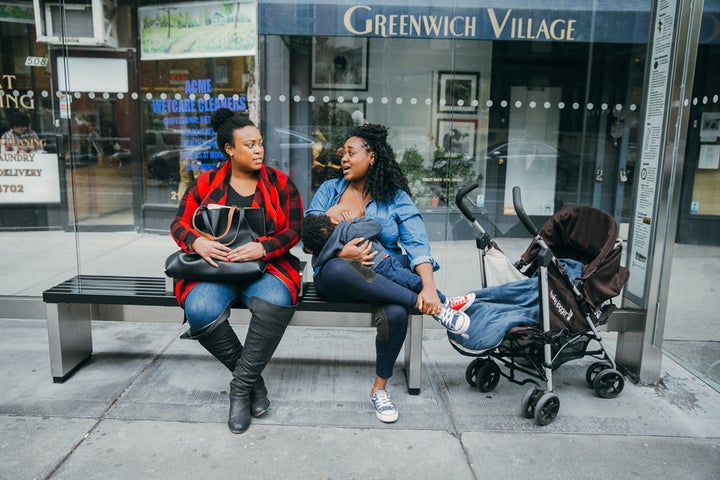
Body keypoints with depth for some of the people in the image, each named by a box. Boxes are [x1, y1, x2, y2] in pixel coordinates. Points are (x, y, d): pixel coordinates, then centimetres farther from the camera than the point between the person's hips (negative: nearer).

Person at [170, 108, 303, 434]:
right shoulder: (206, 183, 9)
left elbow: (293, 230, 0)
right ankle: (253, 378, -7)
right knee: (200, 311, -32)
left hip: (266, 265, -1)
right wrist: (197, 242, -16)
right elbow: (179, 223, 8)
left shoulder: (280, 183, 6)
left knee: (276, 303, -36)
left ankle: (242, 386, -16)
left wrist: (262, 248, -19)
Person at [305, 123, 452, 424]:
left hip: (384, 280, 0)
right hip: (335, 280, 1)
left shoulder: (396, 198, 4)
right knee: (338, 269, -37)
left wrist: (428, 287, -28)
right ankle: (443, 303, -31)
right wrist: (339, 252, -20)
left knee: (396, 313, -34)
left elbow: (417, 244, -10)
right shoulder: (330, 190, 10)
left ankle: (380, 389, -6)